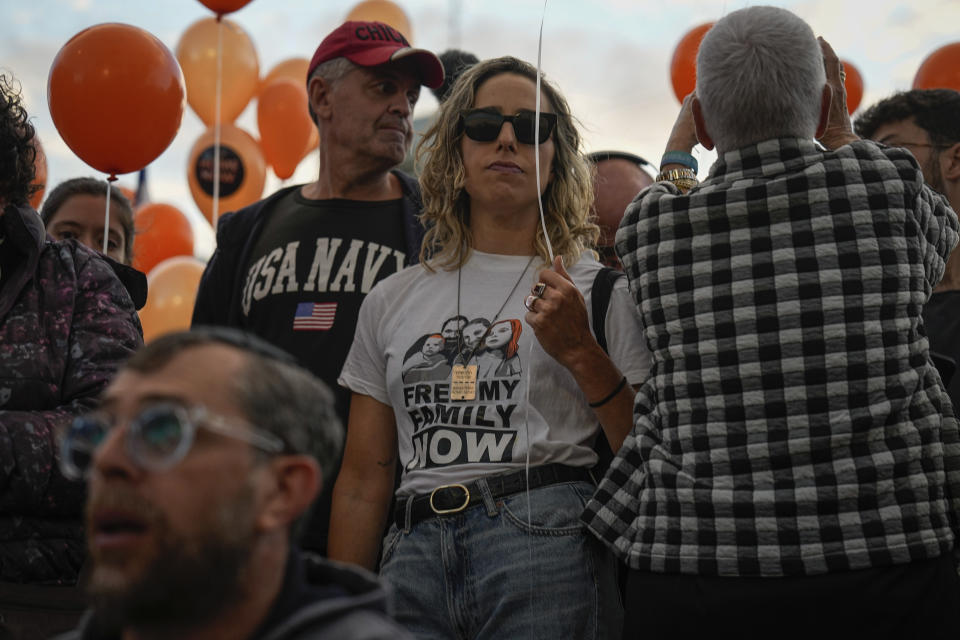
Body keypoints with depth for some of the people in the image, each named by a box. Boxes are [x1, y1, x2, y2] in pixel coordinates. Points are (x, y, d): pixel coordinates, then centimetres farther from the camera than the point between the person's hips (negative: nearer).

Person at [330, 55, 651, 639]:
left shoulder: (601, 289, 8)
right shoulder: (395, 300, 16)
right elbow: (363, 481, 16)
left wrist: (579, 352, -10)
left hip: (547, 551, -2)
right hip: (414, 556, 3)